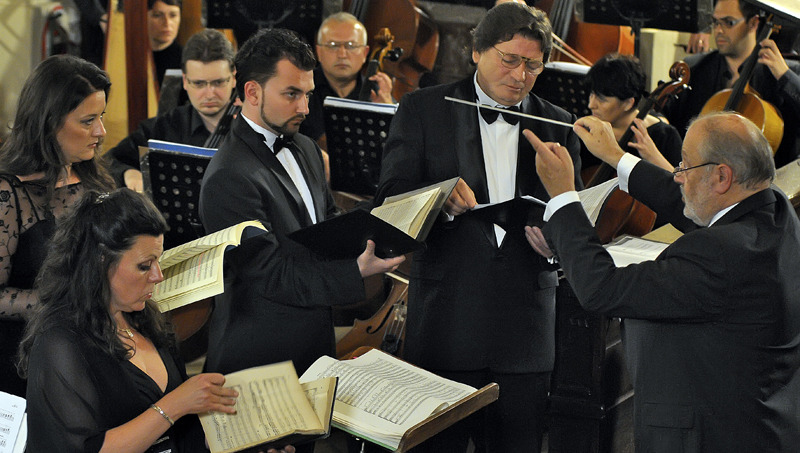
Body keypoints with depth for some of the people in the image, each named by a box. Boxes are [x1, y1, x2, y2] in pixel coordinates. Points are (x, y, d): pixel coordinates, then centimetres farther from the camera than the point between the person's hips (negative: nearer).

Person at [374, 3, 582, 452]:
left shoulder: (559, 125, 11)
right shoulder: (424, 109, 3)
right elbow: (391, 199, -3)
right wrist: (440, 201, -24)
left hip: (526, 334, 2)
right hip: (446, 325, -2)